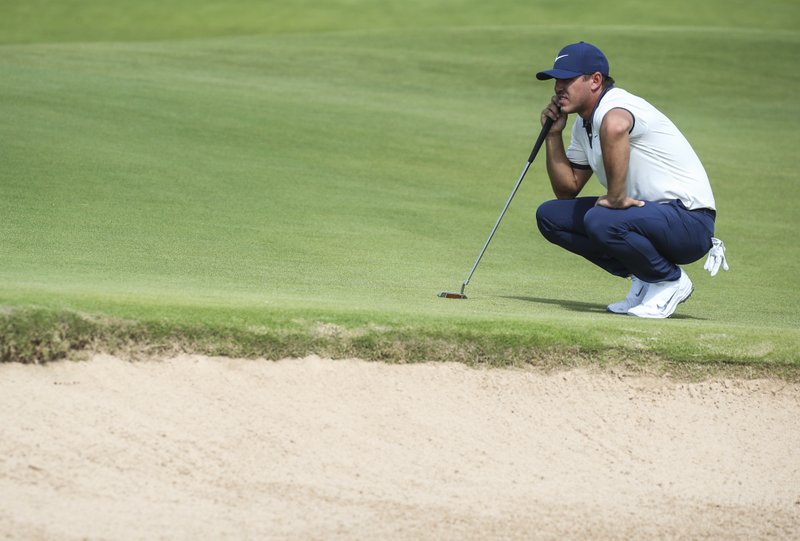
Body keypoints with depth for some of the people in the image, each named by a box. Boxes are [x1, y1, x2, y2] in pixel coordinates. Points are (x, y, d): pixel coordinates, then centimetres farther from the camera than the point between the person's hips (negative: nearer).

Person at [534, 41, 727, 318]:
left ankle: (671, 280, -8)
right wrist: (553, 134, 8)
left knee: (600, 221, -35)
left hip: (689, 220, -10)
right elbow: (567, 190, 19)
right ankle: (643, 279, 8)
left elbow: (614, 127, -45)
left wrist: (617, 197, -38)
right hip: (647, 213, 10)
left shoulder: (615, 105, -18)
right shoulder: (583, 125, 13)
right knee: (550, 215, 7)